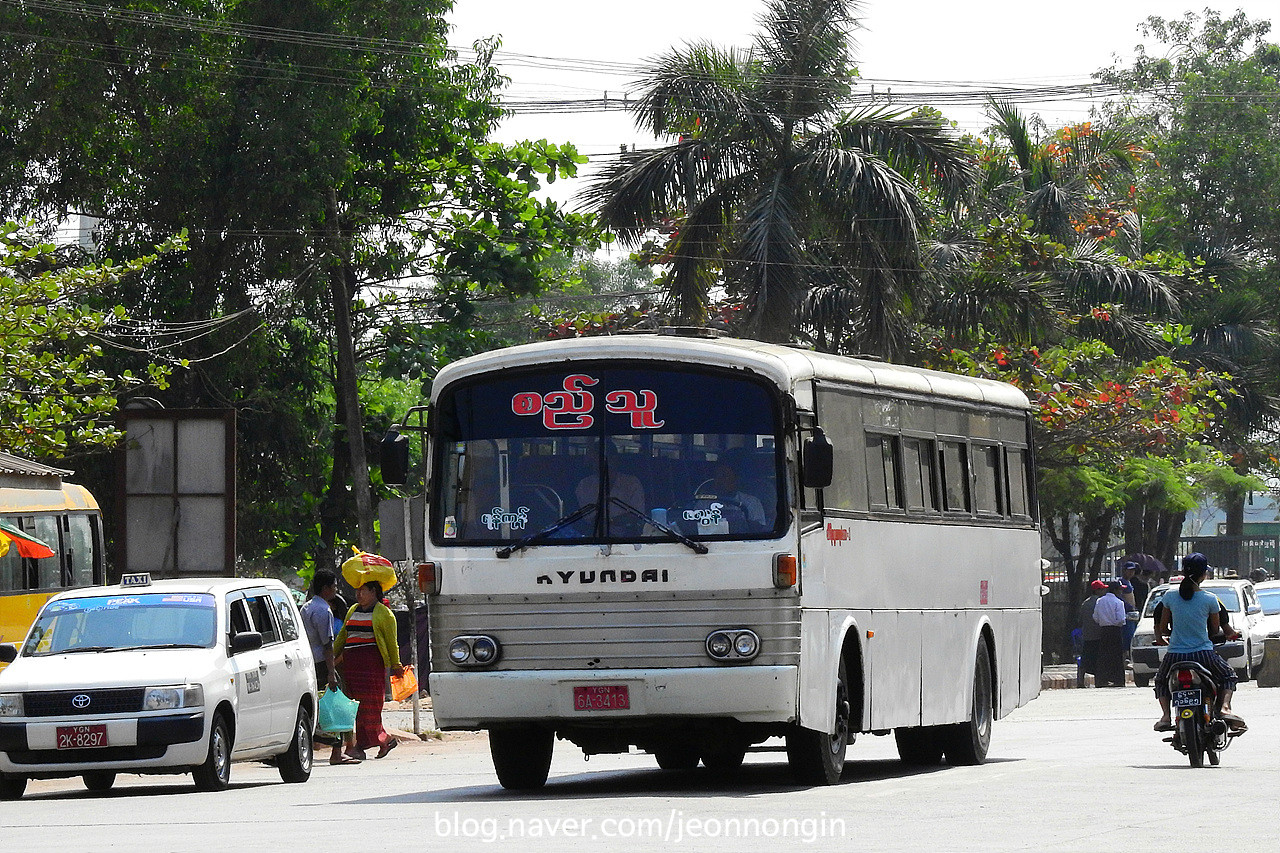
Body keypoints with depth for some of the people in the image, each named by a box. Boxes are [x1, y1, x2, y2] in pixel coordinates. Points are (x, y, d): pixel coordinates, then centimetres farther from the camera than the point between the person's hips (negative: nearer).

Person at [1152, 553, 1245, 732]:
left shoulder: (1170, 597, -1)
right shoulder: (1210, 599, -6)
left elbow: (1162, 628, 9)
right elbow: (1215, 629, 7)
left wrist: (1162, 637, 32)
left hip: (1175, 654, 1)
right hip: (1203, 653, -1)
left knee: (1161, 681, 30)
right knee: (1228, 675, 24)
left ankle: (1166, 716, 8)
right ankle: (1226, 707, -2)